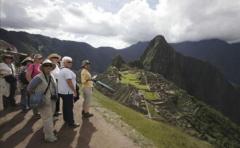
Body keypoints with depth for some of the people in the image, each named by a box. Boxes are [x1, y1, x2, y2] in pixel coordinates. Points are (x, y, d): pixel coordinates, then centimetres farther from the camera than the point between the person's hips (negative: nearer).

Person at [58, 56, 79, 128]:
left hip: (62, 91, 11)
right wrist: (74, 91, -18)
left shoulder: (62, 70, 14)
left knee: (65, 106, 19)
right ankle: (71, 123, 4)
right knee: (69, 107, -3)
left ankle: (66, 120, 32)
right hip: (67, 92, -11)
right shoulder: (67, 71, -19)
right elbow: (69, 82, -24)